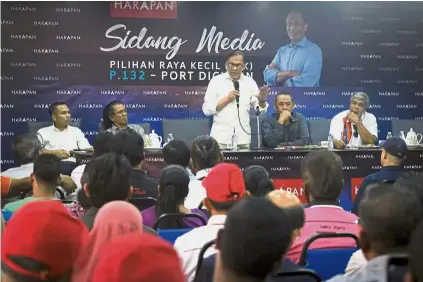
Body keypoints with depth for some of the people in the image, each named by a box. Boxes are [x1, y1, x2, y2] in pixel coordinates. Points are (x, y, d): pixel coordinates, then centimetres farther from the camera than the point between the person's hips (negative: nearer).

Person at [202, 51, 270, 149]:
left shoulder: (250, 82, 7)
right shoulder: (216, 81, 1)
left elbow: (261, 110, 4)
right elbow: (206, 109, -4)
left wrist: (262, 100, -16)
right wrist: (227, 99, -13)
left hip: (243, 137, 2)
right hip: (221, 137, -2)